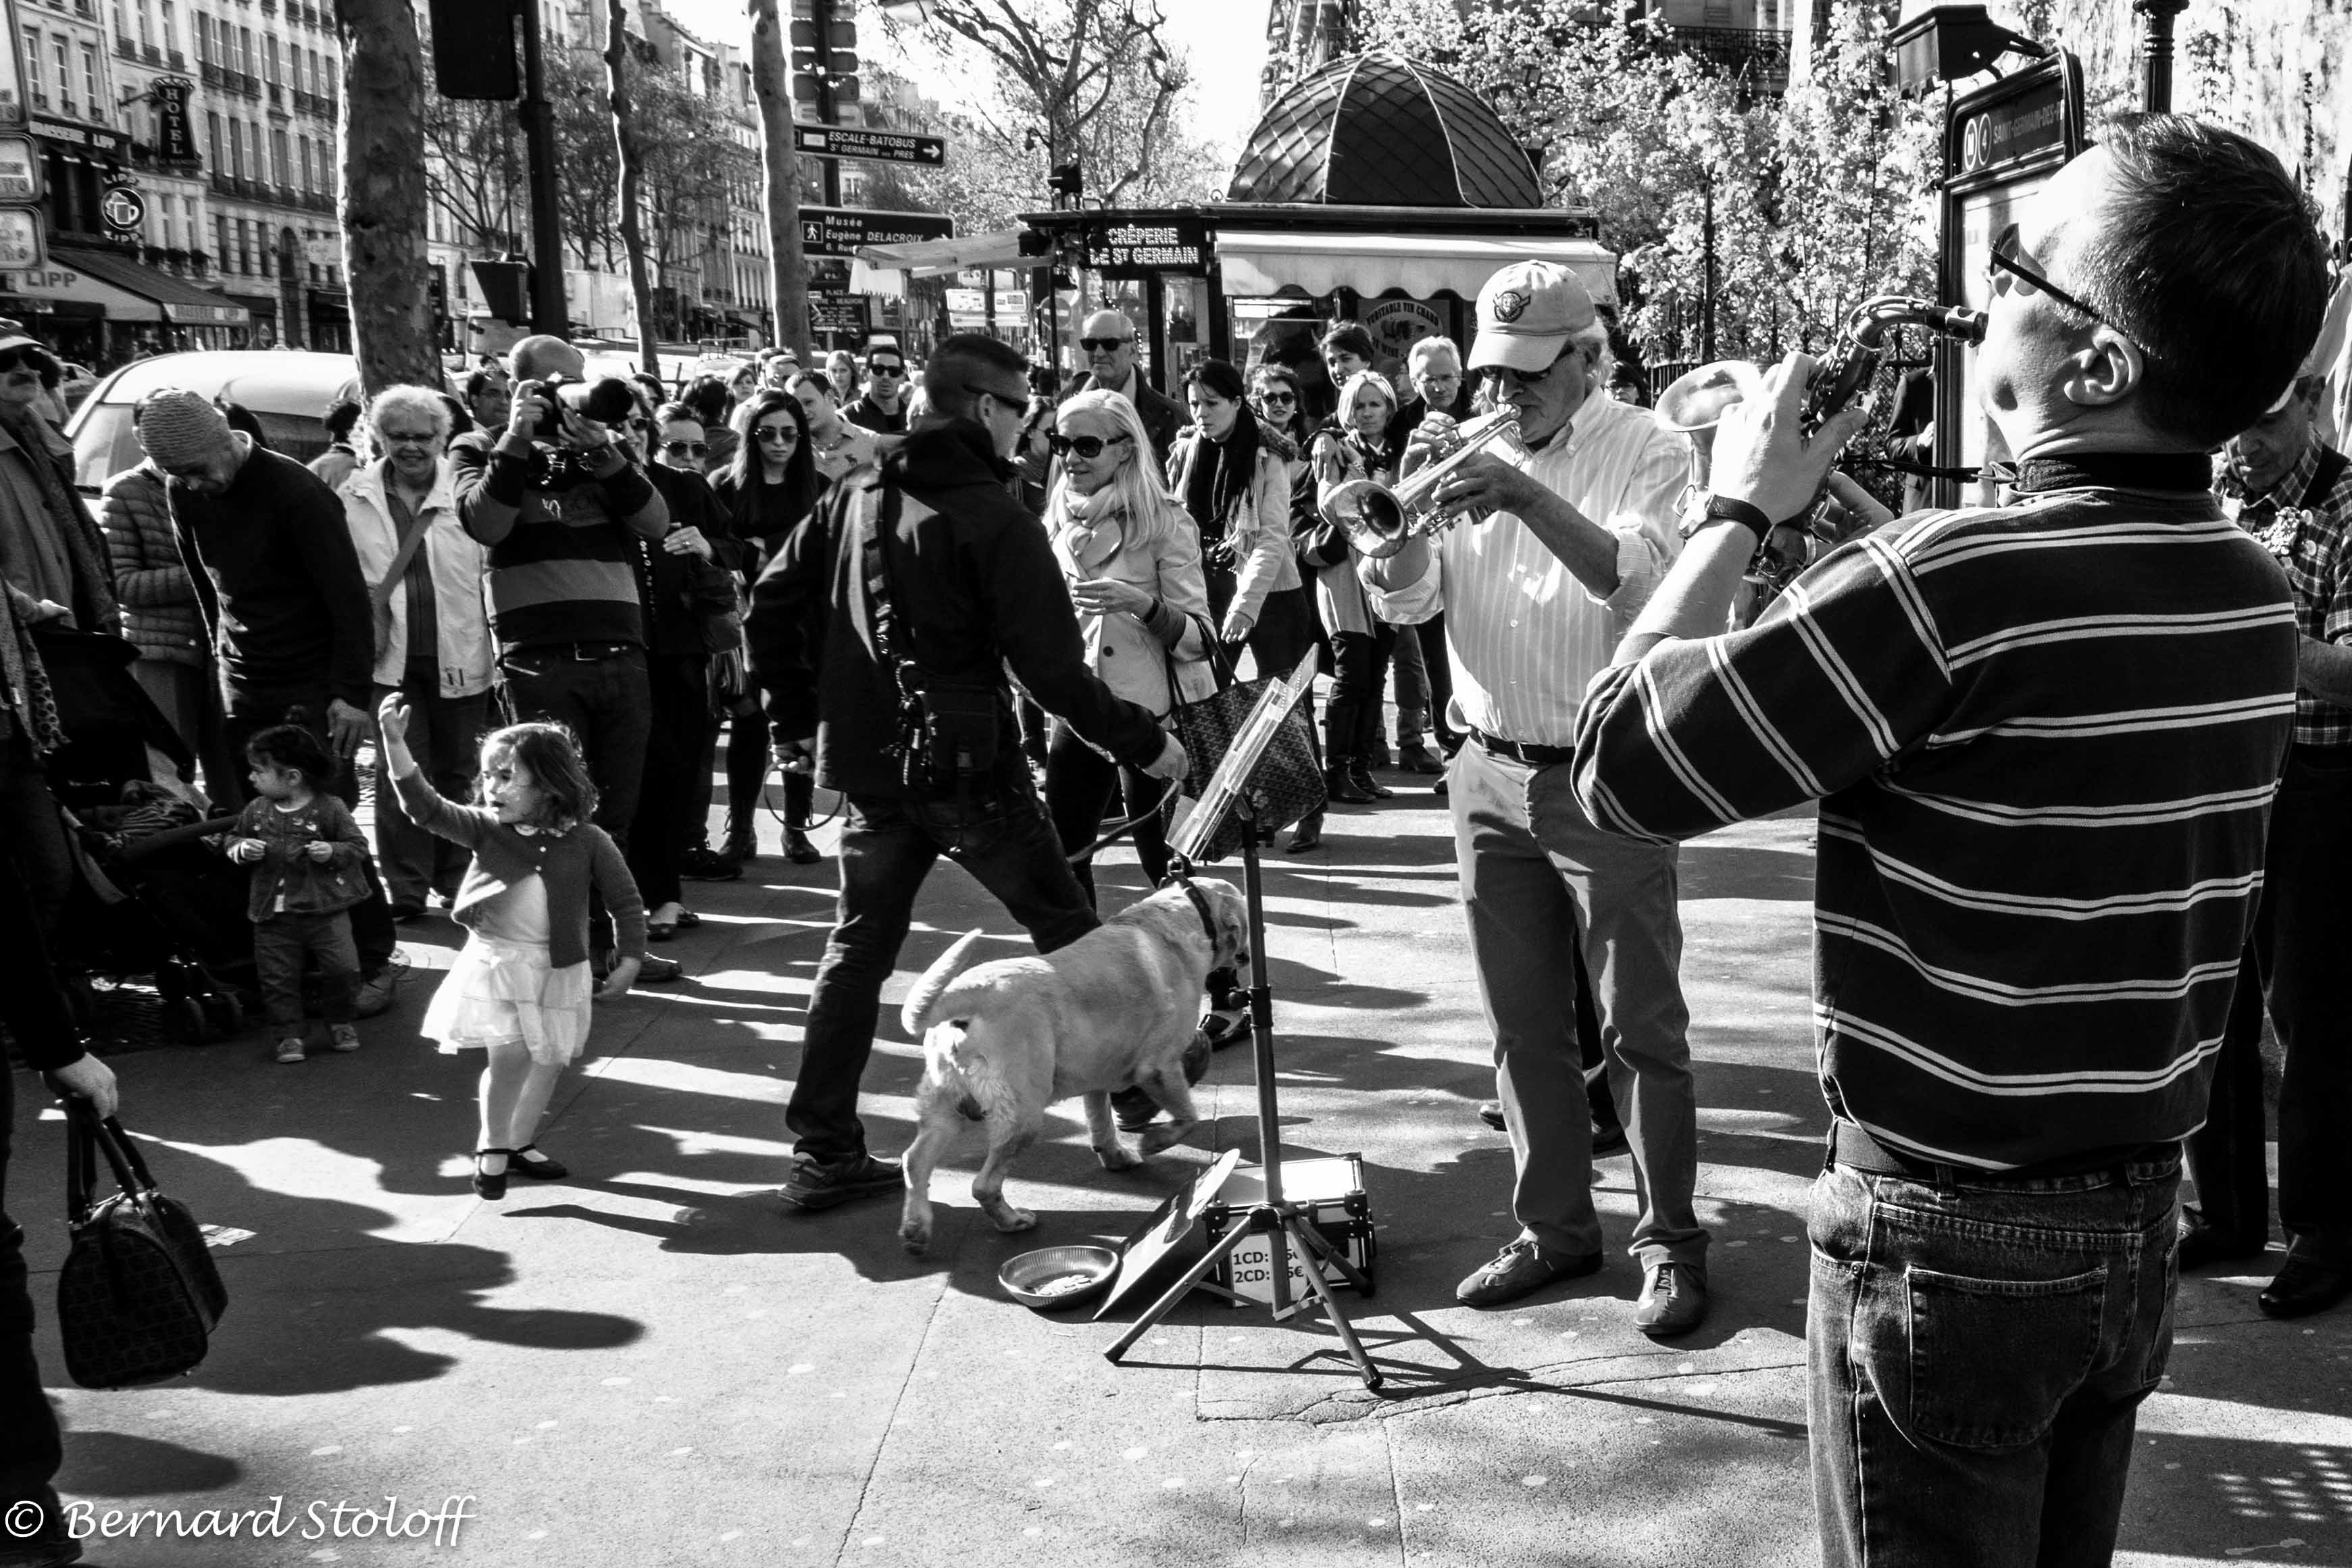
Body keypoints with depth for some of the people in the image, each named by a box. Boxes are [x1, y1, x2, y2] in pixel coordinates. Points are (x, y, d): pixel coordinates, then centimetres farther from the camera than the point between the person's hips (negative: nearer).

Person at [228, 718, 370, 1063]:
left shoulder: (330, 809, -8)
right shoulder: (256, 810, 3)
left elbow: (358, 846, -4)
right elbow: (233, 839, 16)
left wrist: (332, 851, -21)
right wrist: (242, 848, -6)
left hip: (324, 908, -3)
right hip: (274, 913, 3)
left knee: (343, 967, -6)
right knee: (278, 977, 5)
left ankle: (339, 1021, 18)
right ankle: (289, 1034, 20)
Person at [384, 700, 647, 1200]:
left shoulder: (587, 841, -8)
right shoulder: (485, 829, -6)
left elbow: (627, 903, -2)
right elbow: (425, 807, -18)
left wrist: (630, 961, -8)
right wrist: (395, 743, -29)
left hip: (559, 970, 2)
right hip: (497, 963, -1)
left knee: (549, 1061, 12)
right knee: (509, 1055, -12)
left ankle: (521, 1142, 34)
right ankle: (492, 1148, 10)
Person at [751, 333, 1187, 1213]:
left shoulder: (855, 496, 6)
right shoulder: (994, 519, -13)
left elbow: (773, 602, 9)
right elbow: (1050, 668, -18)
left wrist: (798, 720, 18)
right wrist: (1142, 744, -7)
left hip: (867, 769, 6)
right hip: (968, 769, -6)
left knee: (858, 949, 14)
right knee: (1069, 936, 10)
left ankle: (824, 1149, 15)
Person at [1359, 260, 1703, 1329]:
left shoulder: (1644, 453, -5)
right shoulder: (1470, 451, 7)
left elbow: (1637, 581, -22)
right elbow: (1395, 587, 1)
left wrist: (1525, 497, -34)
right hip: (1491, 777, 5)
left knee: (1642, 1027, 3)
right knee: (1523, 1027, 12)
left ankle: (1670, 1242, 17)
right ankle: (1554, 1228, 25)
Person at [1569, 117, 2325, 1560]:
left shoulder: (1951, 579, -26)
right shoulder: (2256, 596, -1)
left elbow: (1626, 769, -20)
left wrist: (1738, 511, -9)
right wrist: (1842, 512, 7)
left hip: (1949, 1232, -7)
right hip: (2141, 1217, 7)